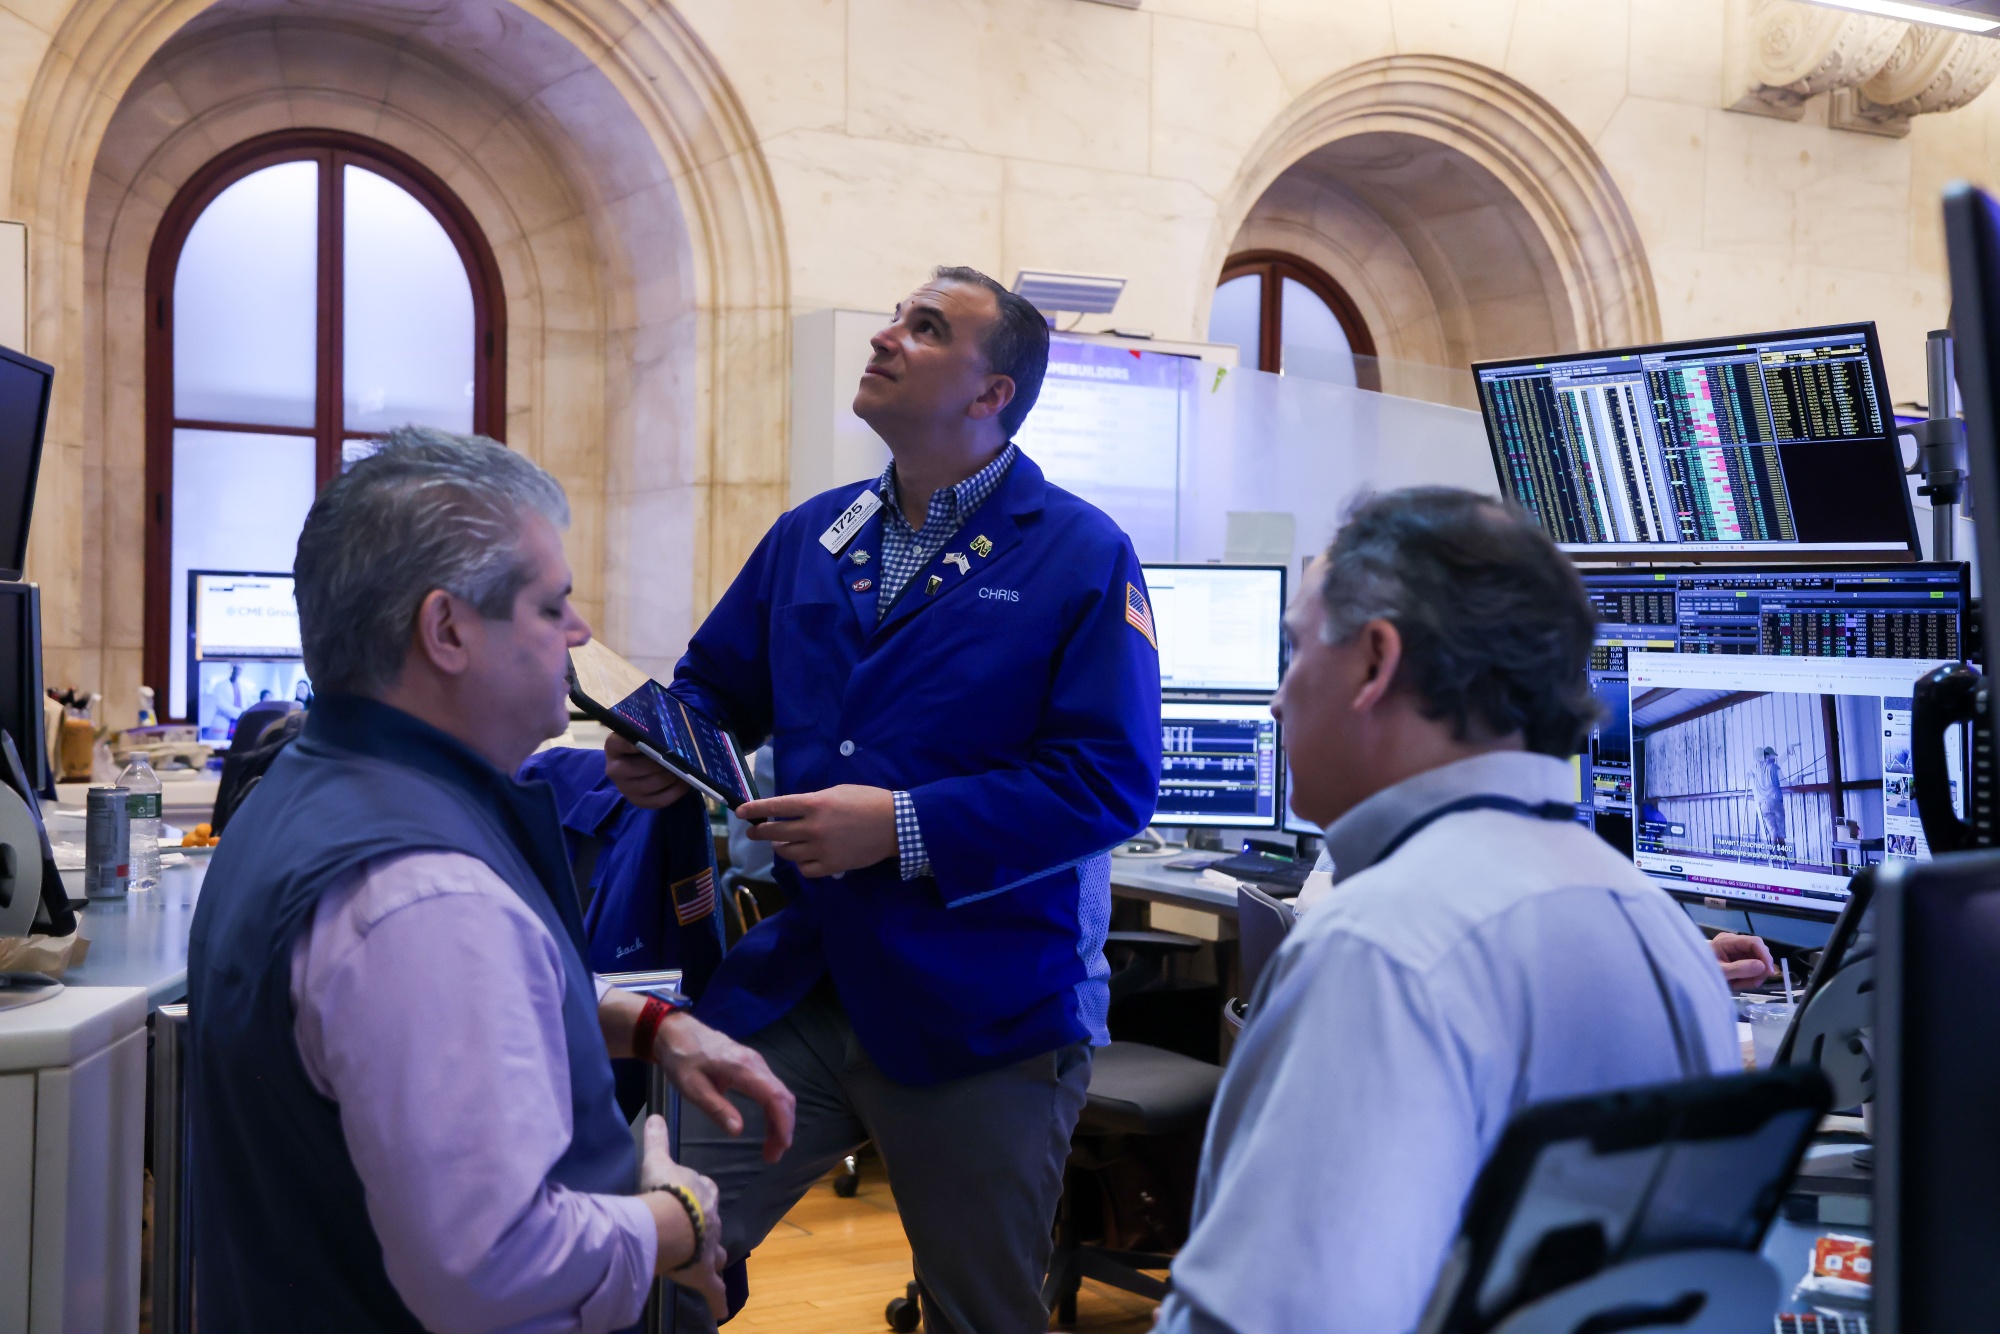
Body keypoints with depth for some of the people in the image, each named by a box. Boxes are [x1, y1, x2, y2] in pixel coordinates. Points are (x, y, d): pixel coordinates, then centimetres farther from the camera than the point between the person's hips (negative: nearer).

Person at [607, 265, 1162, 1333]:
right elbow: (715, 688, 19)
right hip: (795, 989, 4)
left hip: (986, 1014, -4)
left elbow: (1108, 780, -15)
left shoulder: (1082, 558, -8)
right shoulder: (809, 539, 10)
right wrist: (662, 749, -5)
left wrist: (905, 828, -22)